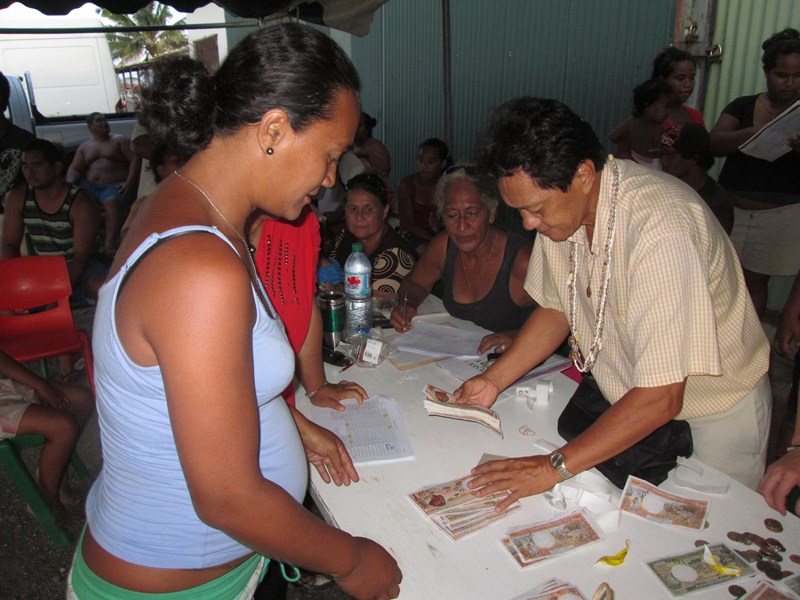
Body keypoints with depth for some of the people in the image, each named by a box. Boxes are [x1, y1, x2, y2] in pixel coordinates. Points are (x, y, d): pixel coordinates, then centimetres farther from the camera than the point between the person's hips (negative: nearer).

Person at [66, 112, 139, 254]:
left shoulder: (120, 140, 11)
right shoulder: (84, 147, 22)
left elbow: (135, 159, 0)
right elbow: (74, 169, 17)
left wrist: (130, 182, -15)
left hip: (114, 185, -5)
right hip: (89, 186, 5)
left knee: (112, 202, -38)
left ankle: (109, 245, -49)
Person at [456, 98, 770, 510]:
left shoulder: (661, 229, -36)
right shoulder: (558, 206, -12)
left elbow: (660, 398, -35)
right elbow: (556, 309, 2)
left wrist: (556, 466, -32)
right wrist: (494, 378, -10)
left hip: (713, 418, -5)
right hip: (630, 403, 6)